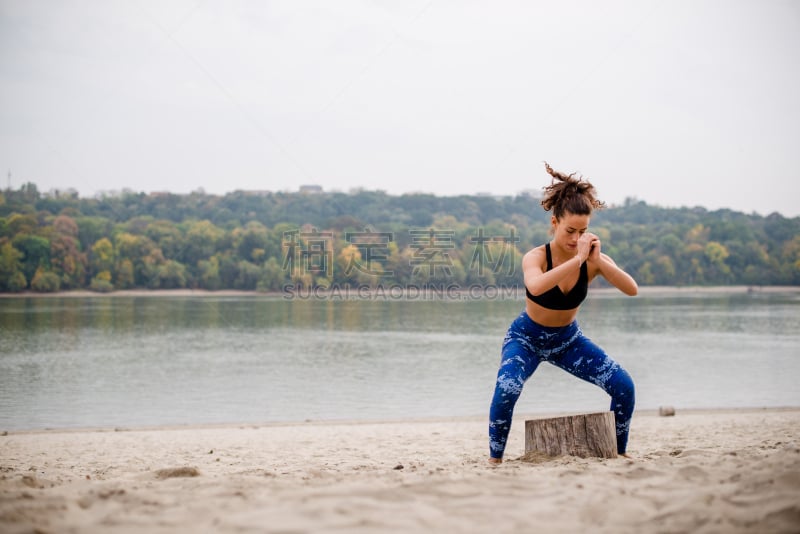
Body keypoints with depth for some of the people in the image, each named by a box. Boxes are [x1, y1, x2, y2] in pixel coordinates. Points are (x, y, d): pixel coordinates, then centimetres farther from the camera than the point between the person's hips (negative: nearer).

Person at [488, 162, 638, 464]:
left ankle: (619, 453, 9)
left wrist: (598, 262, -41)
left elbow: (632, 290, -30)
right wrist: (577, 259, -52)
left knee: (623, 386, -11)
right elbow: (536, 287, -52)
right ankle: (495, 459, -13)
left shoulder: (593, 259, -17)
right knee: (506, 389, -31)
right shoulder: (536, 257, -27)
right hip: (527, 337, -4)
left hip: (568, 339, 4)